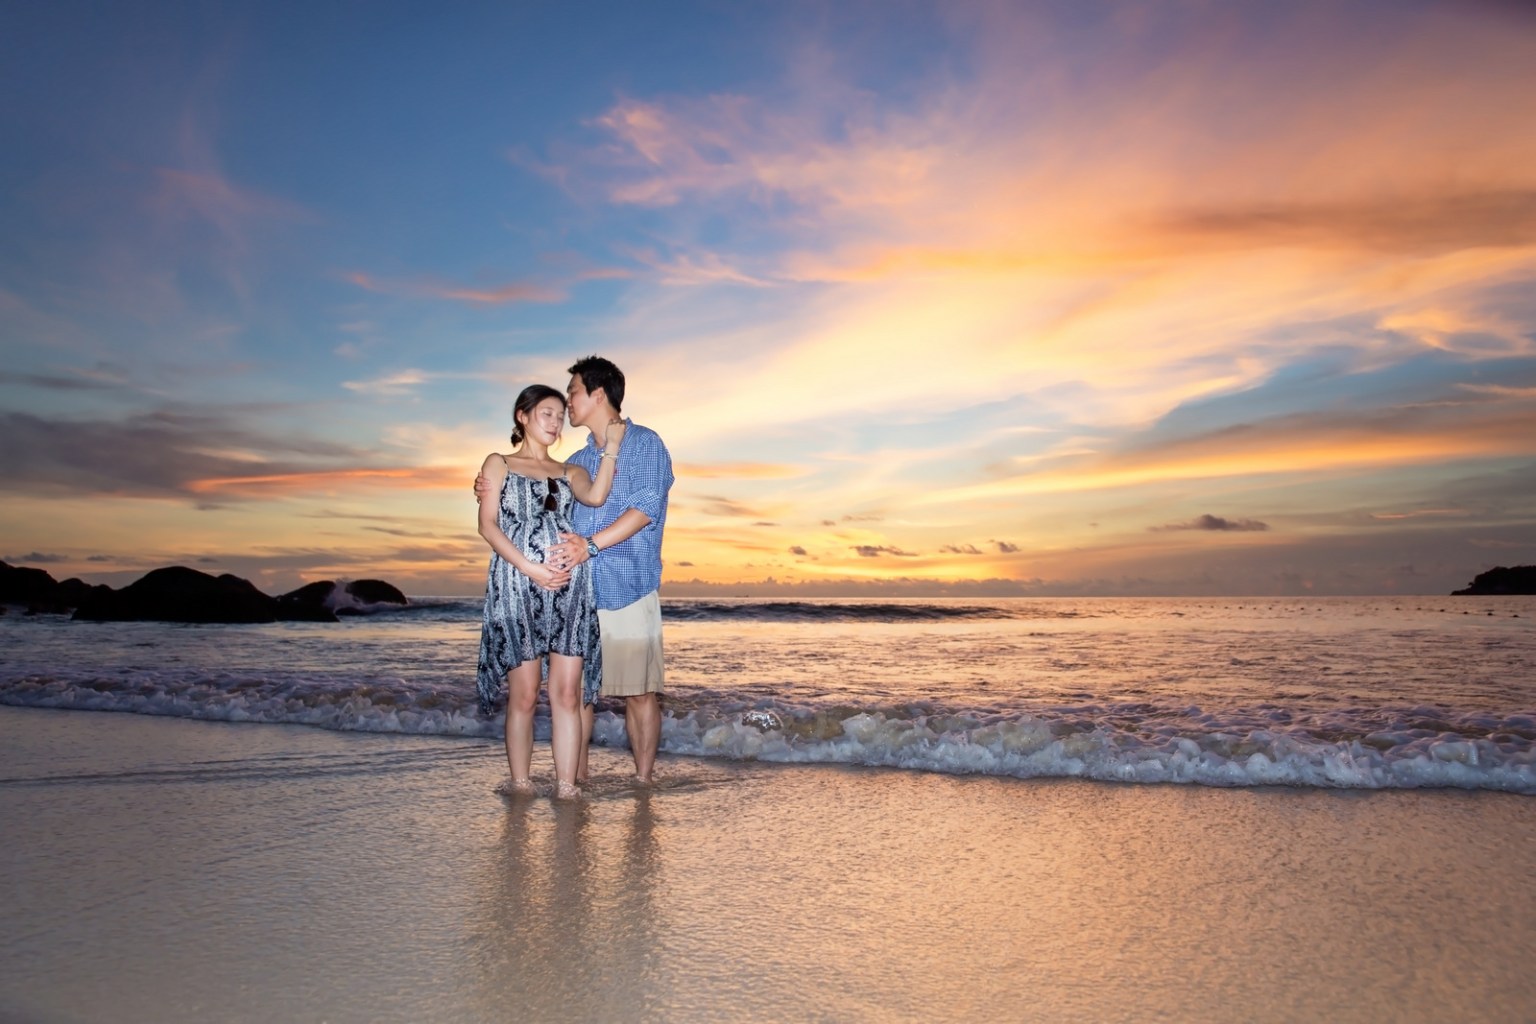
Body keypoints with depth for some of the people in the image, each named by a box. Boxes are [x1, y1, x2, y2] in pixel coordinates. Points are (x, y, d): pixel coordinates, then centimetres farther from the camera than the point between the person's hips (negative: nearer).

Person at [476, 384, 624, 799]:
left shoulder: (570, 471, 19)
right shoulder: (498, 463, 12)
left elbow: (595, 496, -3)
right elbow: (488, 524, 0)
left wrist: (611, 447, -2)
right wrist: (531, 569, -12)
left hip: (570, 585, 3)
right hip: (517, 583, -3)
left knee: (568, 693, -2)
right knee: (524, 694, -3)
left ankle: (567, 788, 0)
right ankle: (520, 786, 6)